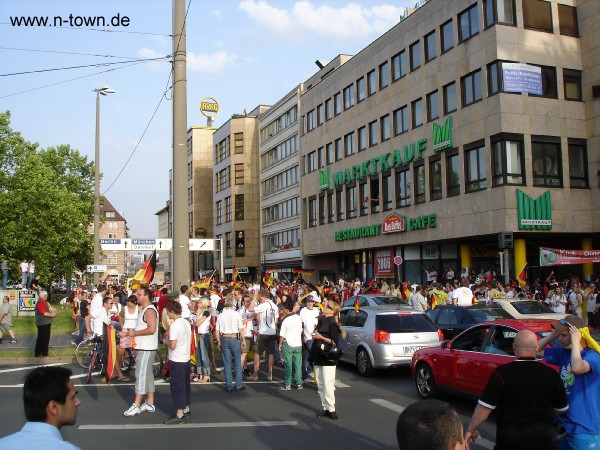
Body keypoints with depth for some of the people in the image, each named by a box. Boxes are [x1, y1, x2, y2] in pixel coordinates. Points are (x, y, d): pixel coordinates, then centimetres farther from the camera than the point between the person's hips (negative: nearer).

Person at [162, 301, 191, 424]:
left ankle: (179, 415, 2)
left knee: (177, 386, -2)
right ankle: (186, 410, 25)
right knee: (185, 384, 16)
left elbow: (173, 345, -22)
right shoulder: (186, 322, 7)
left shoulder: (174, 325, -19)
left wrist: (166, 341, -2)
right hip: (186, 358, 9)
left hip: (176, 360, -9)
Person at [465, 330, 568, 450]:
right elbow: (562, 409, 8)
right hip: (544, 439, 3)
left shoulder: (502, 373, -16)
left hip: (511, 440, -3)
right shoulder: (551, 374, -5)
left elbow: (484, 407, -16)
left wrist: (470, 430, -3)